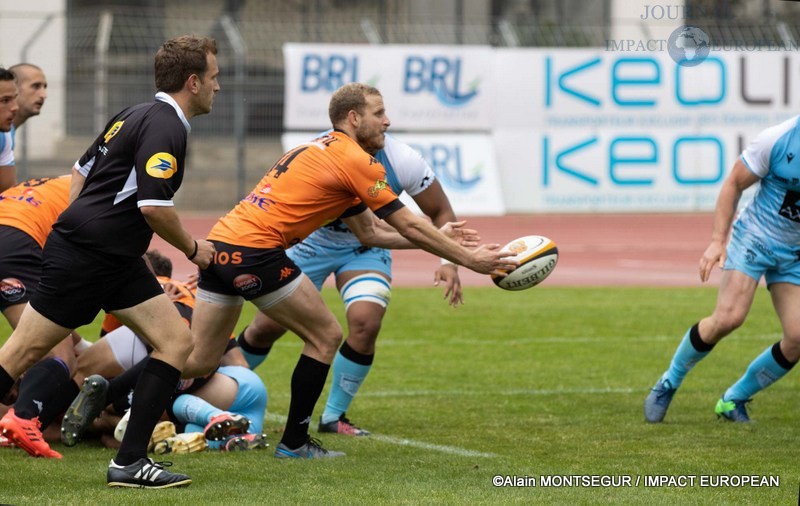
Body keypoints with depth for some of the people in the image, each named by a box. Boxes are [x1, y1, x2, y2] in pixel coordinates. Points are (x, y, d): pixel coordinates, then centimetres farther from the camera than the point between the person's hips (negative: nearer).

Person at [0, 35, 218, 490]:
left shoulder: (137, 116, 14)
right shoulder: (166, 127, -16)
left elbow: (82, 170, 22)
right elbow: (155, 205, -24)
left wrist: (75, 224, 24)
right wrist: (192, 248, -8)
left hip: (116, 262, 10)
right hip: (82, 259, -10)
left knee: (177, 341, 2)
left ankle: (130, 461, -1)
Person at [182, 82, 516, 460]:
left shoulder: (320, 151, 24)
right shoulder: (355, 159, -5)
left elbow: (370, 233, 27)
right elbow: (409, 227, -4)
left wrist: (441, 240, 29)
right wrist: (469, 259, 4)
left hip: (218, 244, 9)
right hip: (254, 250, -9)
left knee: (198, 362, 11)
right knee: (326, 337, 4)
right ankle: (294, 443, 8)